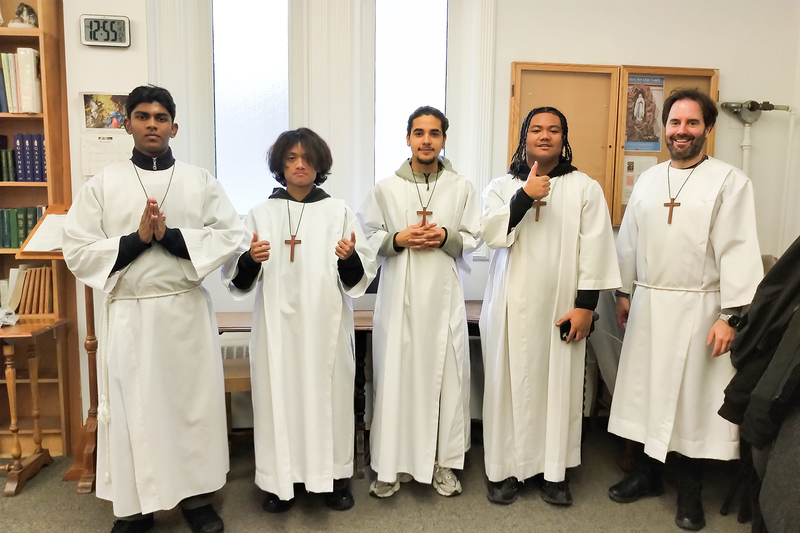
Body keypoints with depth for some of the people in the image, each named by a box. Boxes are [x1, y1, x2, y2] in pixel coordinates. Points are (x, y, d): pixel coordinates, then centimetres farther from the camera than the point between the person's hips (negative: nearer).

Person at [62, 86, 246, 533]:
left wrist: (170, 234, -13)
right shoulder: (102, 185, 5)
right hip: (129, 314, 0)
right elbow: (78, 252, 0)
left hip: (188, 311, 1)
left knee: (195, 402, 7)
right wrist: (136, 238, -14)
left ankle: (197, 496, 24)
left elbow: (232, 236, -3)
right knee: (132, 408, 6)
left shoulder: (201, 181, 6)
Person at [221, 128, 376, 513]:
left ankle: (334, 477, 19)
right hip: (277, 322, 1)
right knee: (278, 395, 3)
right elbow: (237, 278, 3)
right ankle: (280, 480, 18)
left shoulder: (339, 212, 6)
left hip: (326, 323, 0)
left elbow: (362, 275, 2)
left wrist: (350, 258, -19)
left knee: (328, 394, 4)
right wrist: (249, 259, -18)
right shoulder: (261, 214, 7)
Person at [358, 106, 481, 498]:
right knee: (396, 376, 1)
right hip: (399, 296, 0)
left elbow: (473, 240, 8)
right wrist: (398, 240, -10)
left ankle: (443, 463, 19)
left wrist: (446, 237, -11)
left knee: (445, 376, 4)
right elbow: (367, 238, 7)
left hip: (444, 296, 1)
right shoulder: (385, 188, 5)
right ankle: (392, 464, 16)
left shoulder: (462, 188, 6)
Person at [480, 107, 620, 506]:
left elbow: (594, 249, -1)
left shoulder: (585, 188, 4)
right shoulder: (501, 187, 8)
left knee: (559, 384, 4)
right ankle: (505, 468, 16)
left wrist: (585, 305, -6)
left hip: (561, 306, 0)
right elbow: (491, 233, -7)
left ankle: (554, 470, 19)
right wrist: (524, 196, -17)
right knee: (510, 383, 4)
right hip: (512, 306, 1)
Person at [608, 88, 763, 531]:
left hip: (699, 307, -4)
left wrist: (732, 315, -15)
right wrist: (623, 293, 10)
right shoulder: (647, 179, 9)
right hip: (648, 304, 4)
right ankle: (646, 473, 28)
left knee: (693, 397, 5)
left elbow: (740, 249, -10)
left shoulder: (729, 181, -5)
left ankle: (689, 490, 23)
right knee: (646, 390, 11)